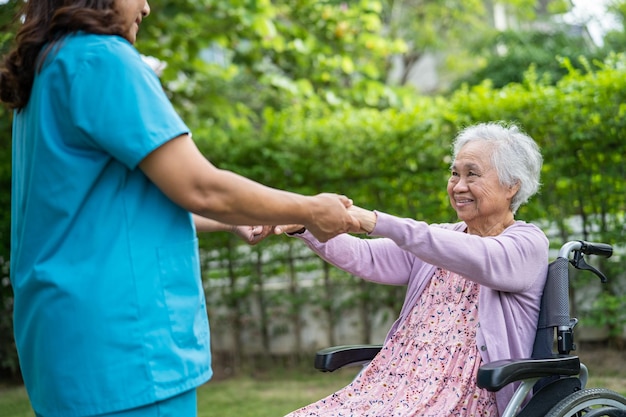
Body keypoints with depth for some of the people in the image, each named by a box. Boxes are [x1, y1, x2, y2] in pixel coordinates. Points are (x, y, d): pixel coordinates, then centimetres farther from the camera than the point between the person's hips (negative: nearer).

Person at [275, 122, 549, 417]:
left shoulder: (529, 242, -1)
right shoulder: (437, 240, 19)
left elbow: (476, 257, -22)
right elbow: (367, 258, 5)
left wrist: (376, 222, -32)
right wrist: (303, 226, -13)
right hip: (394, 382, 6)